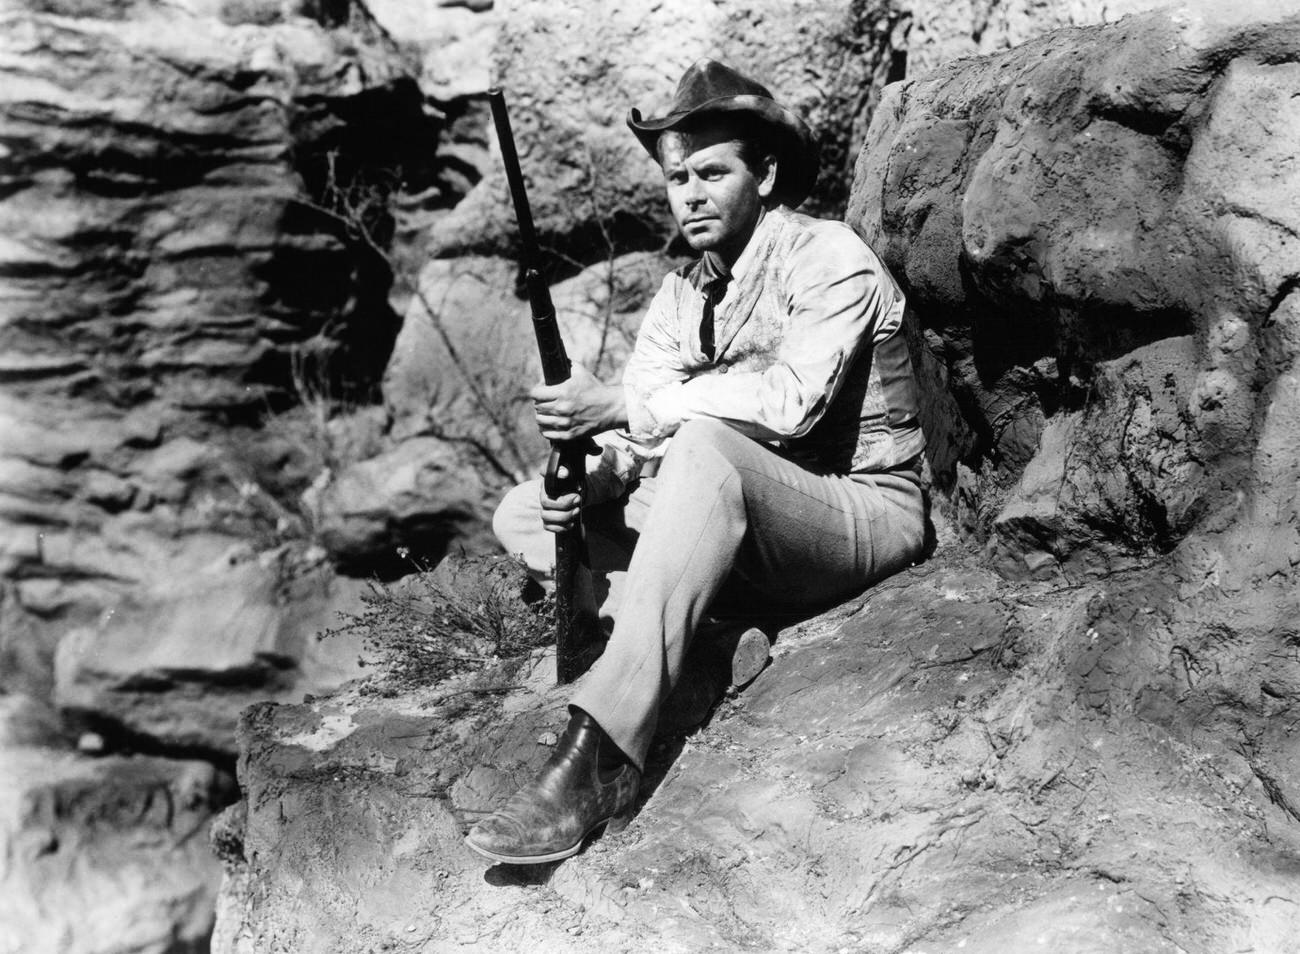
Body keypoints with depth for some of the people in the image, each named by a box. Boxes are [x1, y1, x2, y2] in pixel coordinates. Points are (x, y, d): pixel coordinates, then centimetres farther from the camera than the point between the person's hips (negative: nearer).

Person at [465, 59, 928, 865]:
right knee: (522, 516, -2)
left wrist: (621, 404, -29)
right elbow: (633, 436, 0)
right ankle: (698, 640, -23)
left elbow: (790, 399, -27)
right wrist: (587, 480, -23)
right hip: (735, 522, 7)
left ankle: (598, 758, -46)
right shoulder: (680, 300, 11)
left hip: (865, 512, -7)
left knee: (705, 446, -38)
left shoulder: (829, 258, -10)